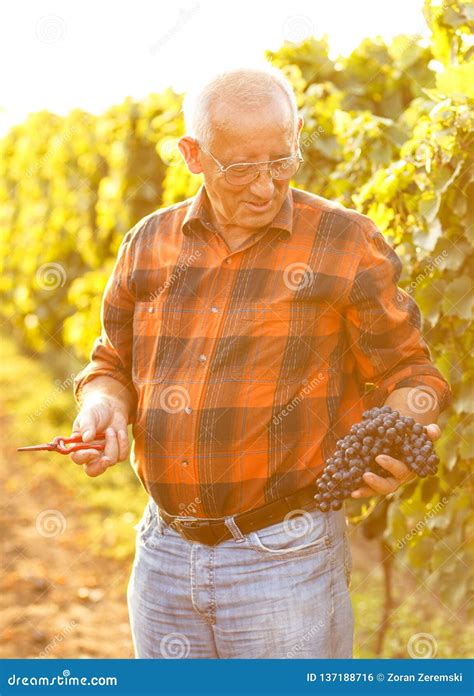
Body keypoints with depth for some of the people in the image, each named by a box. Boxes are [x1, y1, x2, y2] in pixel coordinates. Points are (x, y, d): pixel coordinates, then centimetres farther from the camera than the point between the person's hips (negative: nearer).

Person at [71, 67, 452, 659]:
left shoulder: (347, 244, -3)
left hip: (284, 560, -4)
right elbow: (113, 365, 17)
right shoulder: (149, 244, 7)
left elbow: (408, 376, 1)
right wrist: (103, 406, -4)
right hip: (162, 557, 4)